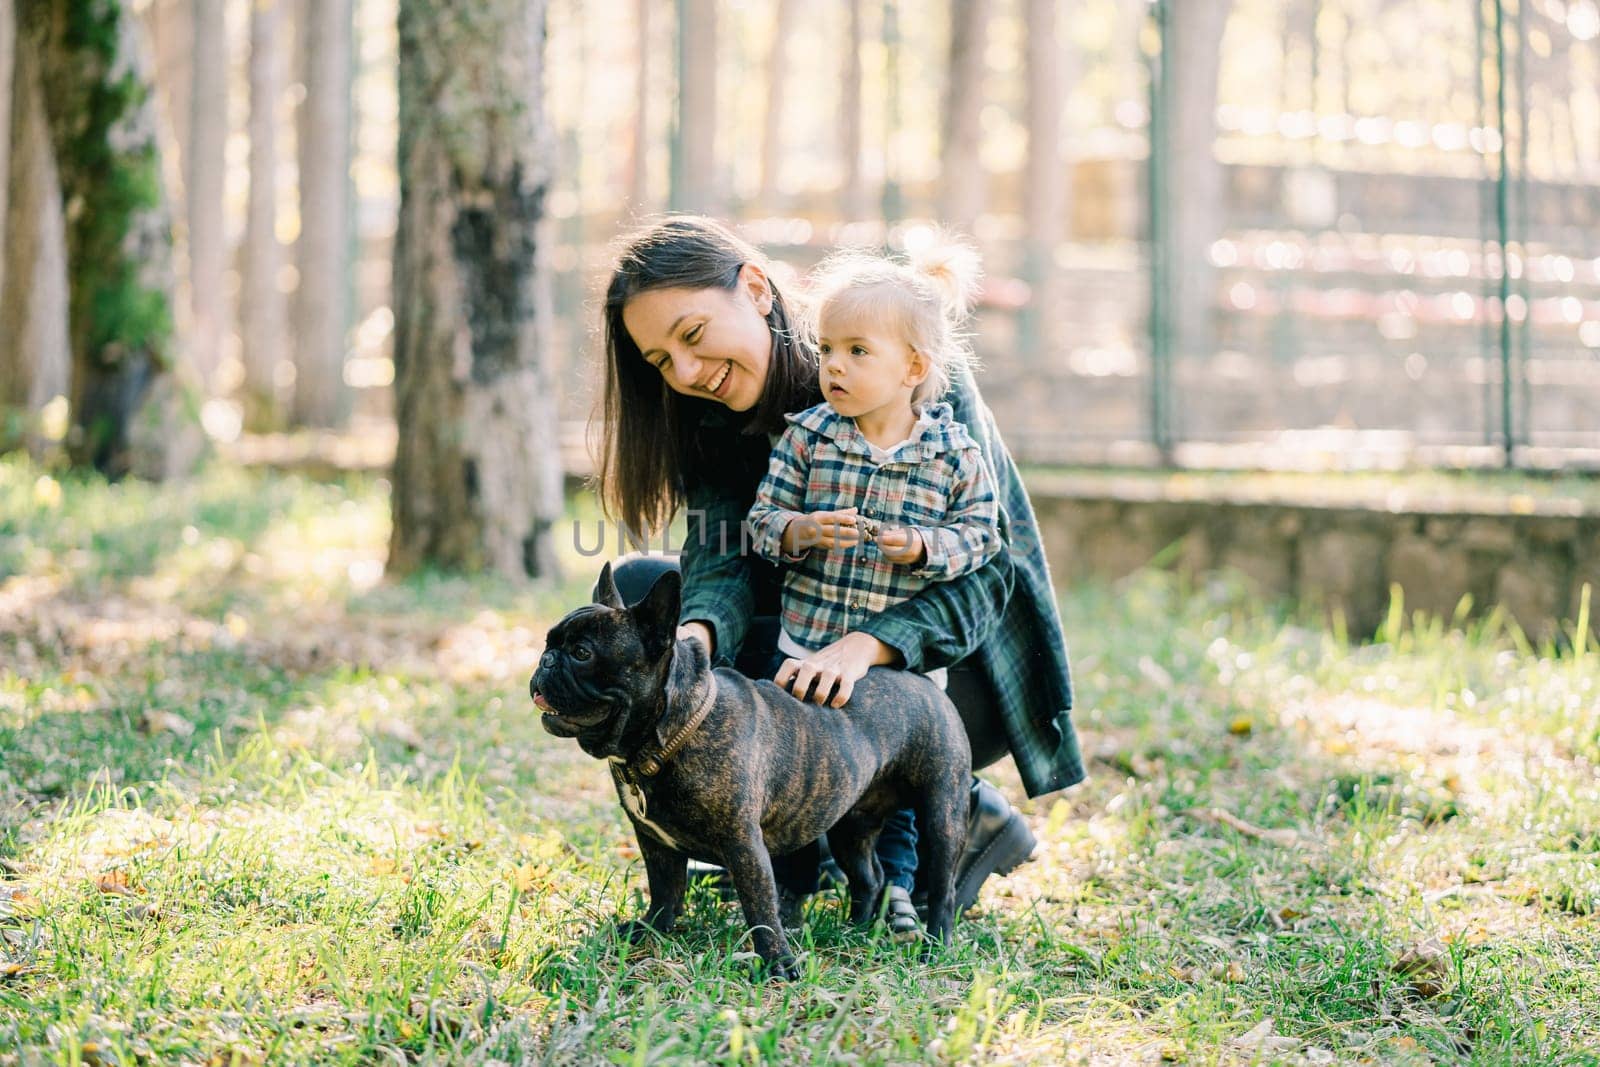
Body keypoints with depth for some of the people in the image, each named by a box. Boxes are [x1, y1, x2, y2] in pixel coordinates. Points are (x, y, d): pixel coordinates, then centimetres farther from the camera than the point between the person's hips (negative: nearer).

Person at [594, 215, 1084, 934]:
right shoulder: (715, 422, -2)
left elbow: (985, 570, -25)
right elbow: (722, 563, -15)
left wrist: (866, 646, -42)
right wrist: (694, 635, -39)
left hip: (960, 672, -7)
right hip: (814, 642, 7)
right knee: (634, 589, -9)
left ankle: (968, 819, -6)